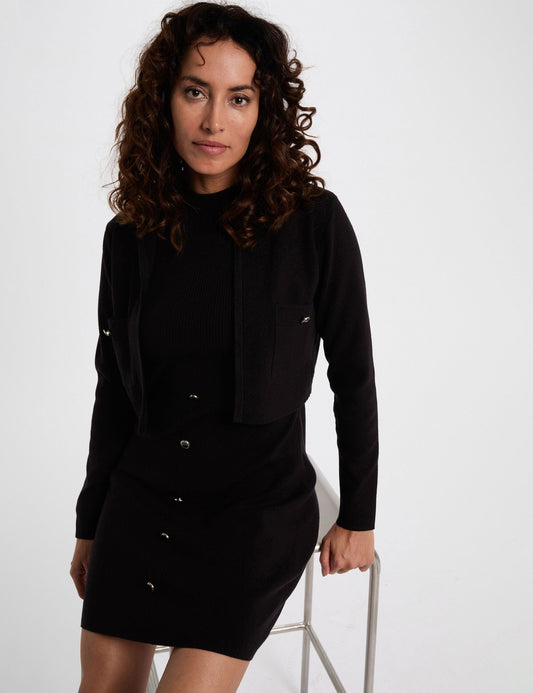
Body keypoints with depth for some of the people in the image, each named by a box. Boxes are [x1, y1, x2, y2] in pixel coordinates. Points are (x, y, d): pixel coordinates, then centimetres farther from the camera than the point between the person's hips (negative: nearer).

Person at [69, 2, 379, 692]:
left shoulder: (313, 222, -11)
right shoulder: (131, 235, -1)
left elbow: (354, 377, -3)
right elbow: (114, 390, 7)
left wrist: (357, 516, 1)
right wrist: (90, 524, 14)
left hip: (258, 509, -3)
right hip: (139, 499, 4)